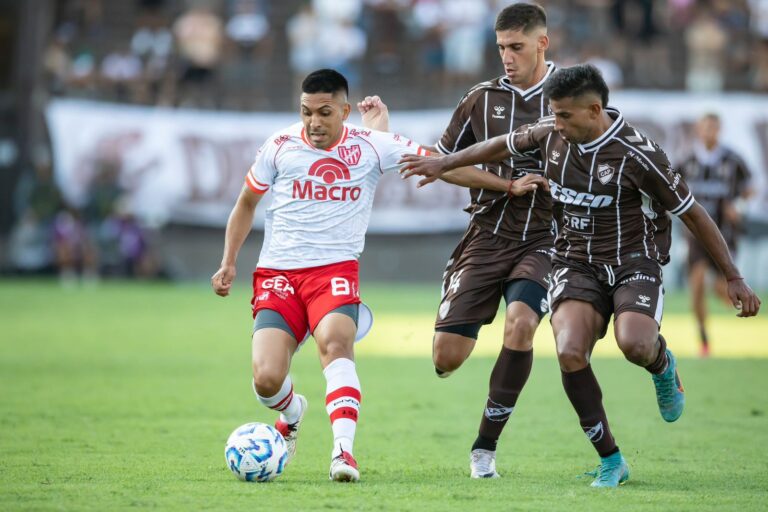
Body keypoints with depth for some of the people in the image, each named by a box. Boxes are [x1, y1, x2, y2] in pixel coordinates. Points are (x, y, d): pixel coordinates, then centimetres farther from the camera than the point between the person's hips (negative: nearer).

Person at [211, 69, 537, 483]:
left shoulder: (371, 147, 0)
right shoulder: (280, 147, 2)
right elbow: (246, 203, 17)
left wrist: (506, 185, 2)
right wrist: (228, 262, 10)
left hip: (335, 270, -1)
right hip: (276, 273, 1)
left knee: (335, 342, -33)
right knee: (266, 379, -15)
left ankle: (343, 449, -39)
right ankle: (291, 413, 22)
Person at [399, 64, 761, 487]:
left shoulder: (636, 155, -18)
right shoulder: (551, 133, -4)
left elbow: (692, 214, -10)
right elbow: (503, 146, 19)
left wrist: (733, 279, -7)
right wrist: (443, 164, 23)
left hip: (633, 261, -4)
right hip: (576, 264, 4)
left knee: (634, 344, -33)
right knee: (569, 353, -23)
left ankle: (661, 364, 8)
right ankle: (610, 461, -8)